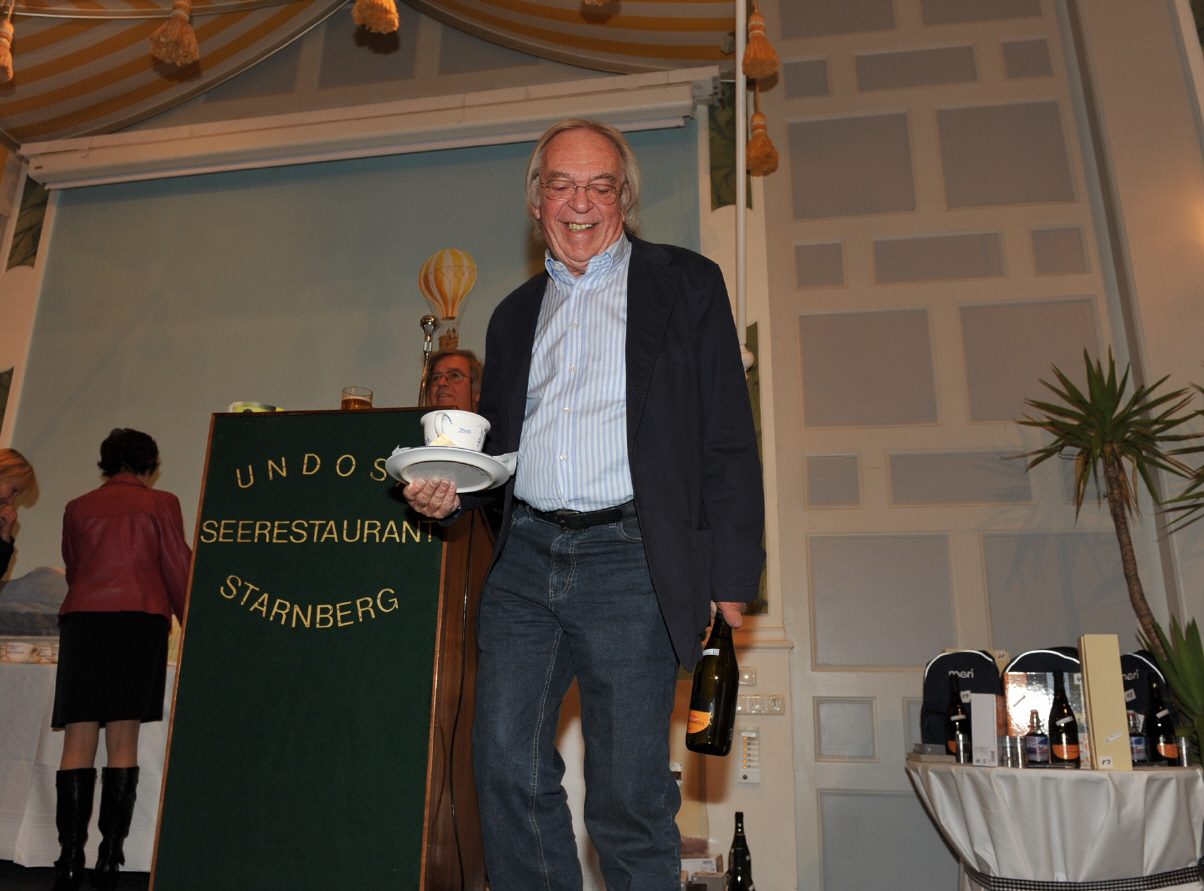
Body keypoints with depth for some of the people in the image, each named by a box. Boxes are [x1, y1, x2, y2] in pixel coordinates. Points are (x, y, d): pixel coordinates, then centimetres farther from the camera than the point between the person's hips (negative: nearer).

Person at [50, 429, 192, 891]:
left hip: (81, 616, 3)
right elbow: (177, 567, 4)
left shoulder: (78, 507, 16)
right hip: (140, 618, -2)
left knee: (79, 740, 1)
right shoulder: (160, 503, 6)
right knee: (123, 740, -2)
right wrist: (188, 620, 14)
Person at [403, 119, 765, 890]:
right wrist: (450, 492, 3)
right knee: (507, 766, 5)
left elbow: (729, 443, 0)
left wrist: (732, 576, -7)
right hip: (524, 559, 5)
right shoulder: (516, 314, 19)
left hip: (628, 559, -4)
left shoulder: (686, 284, 5)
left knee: (629, 796, 2)